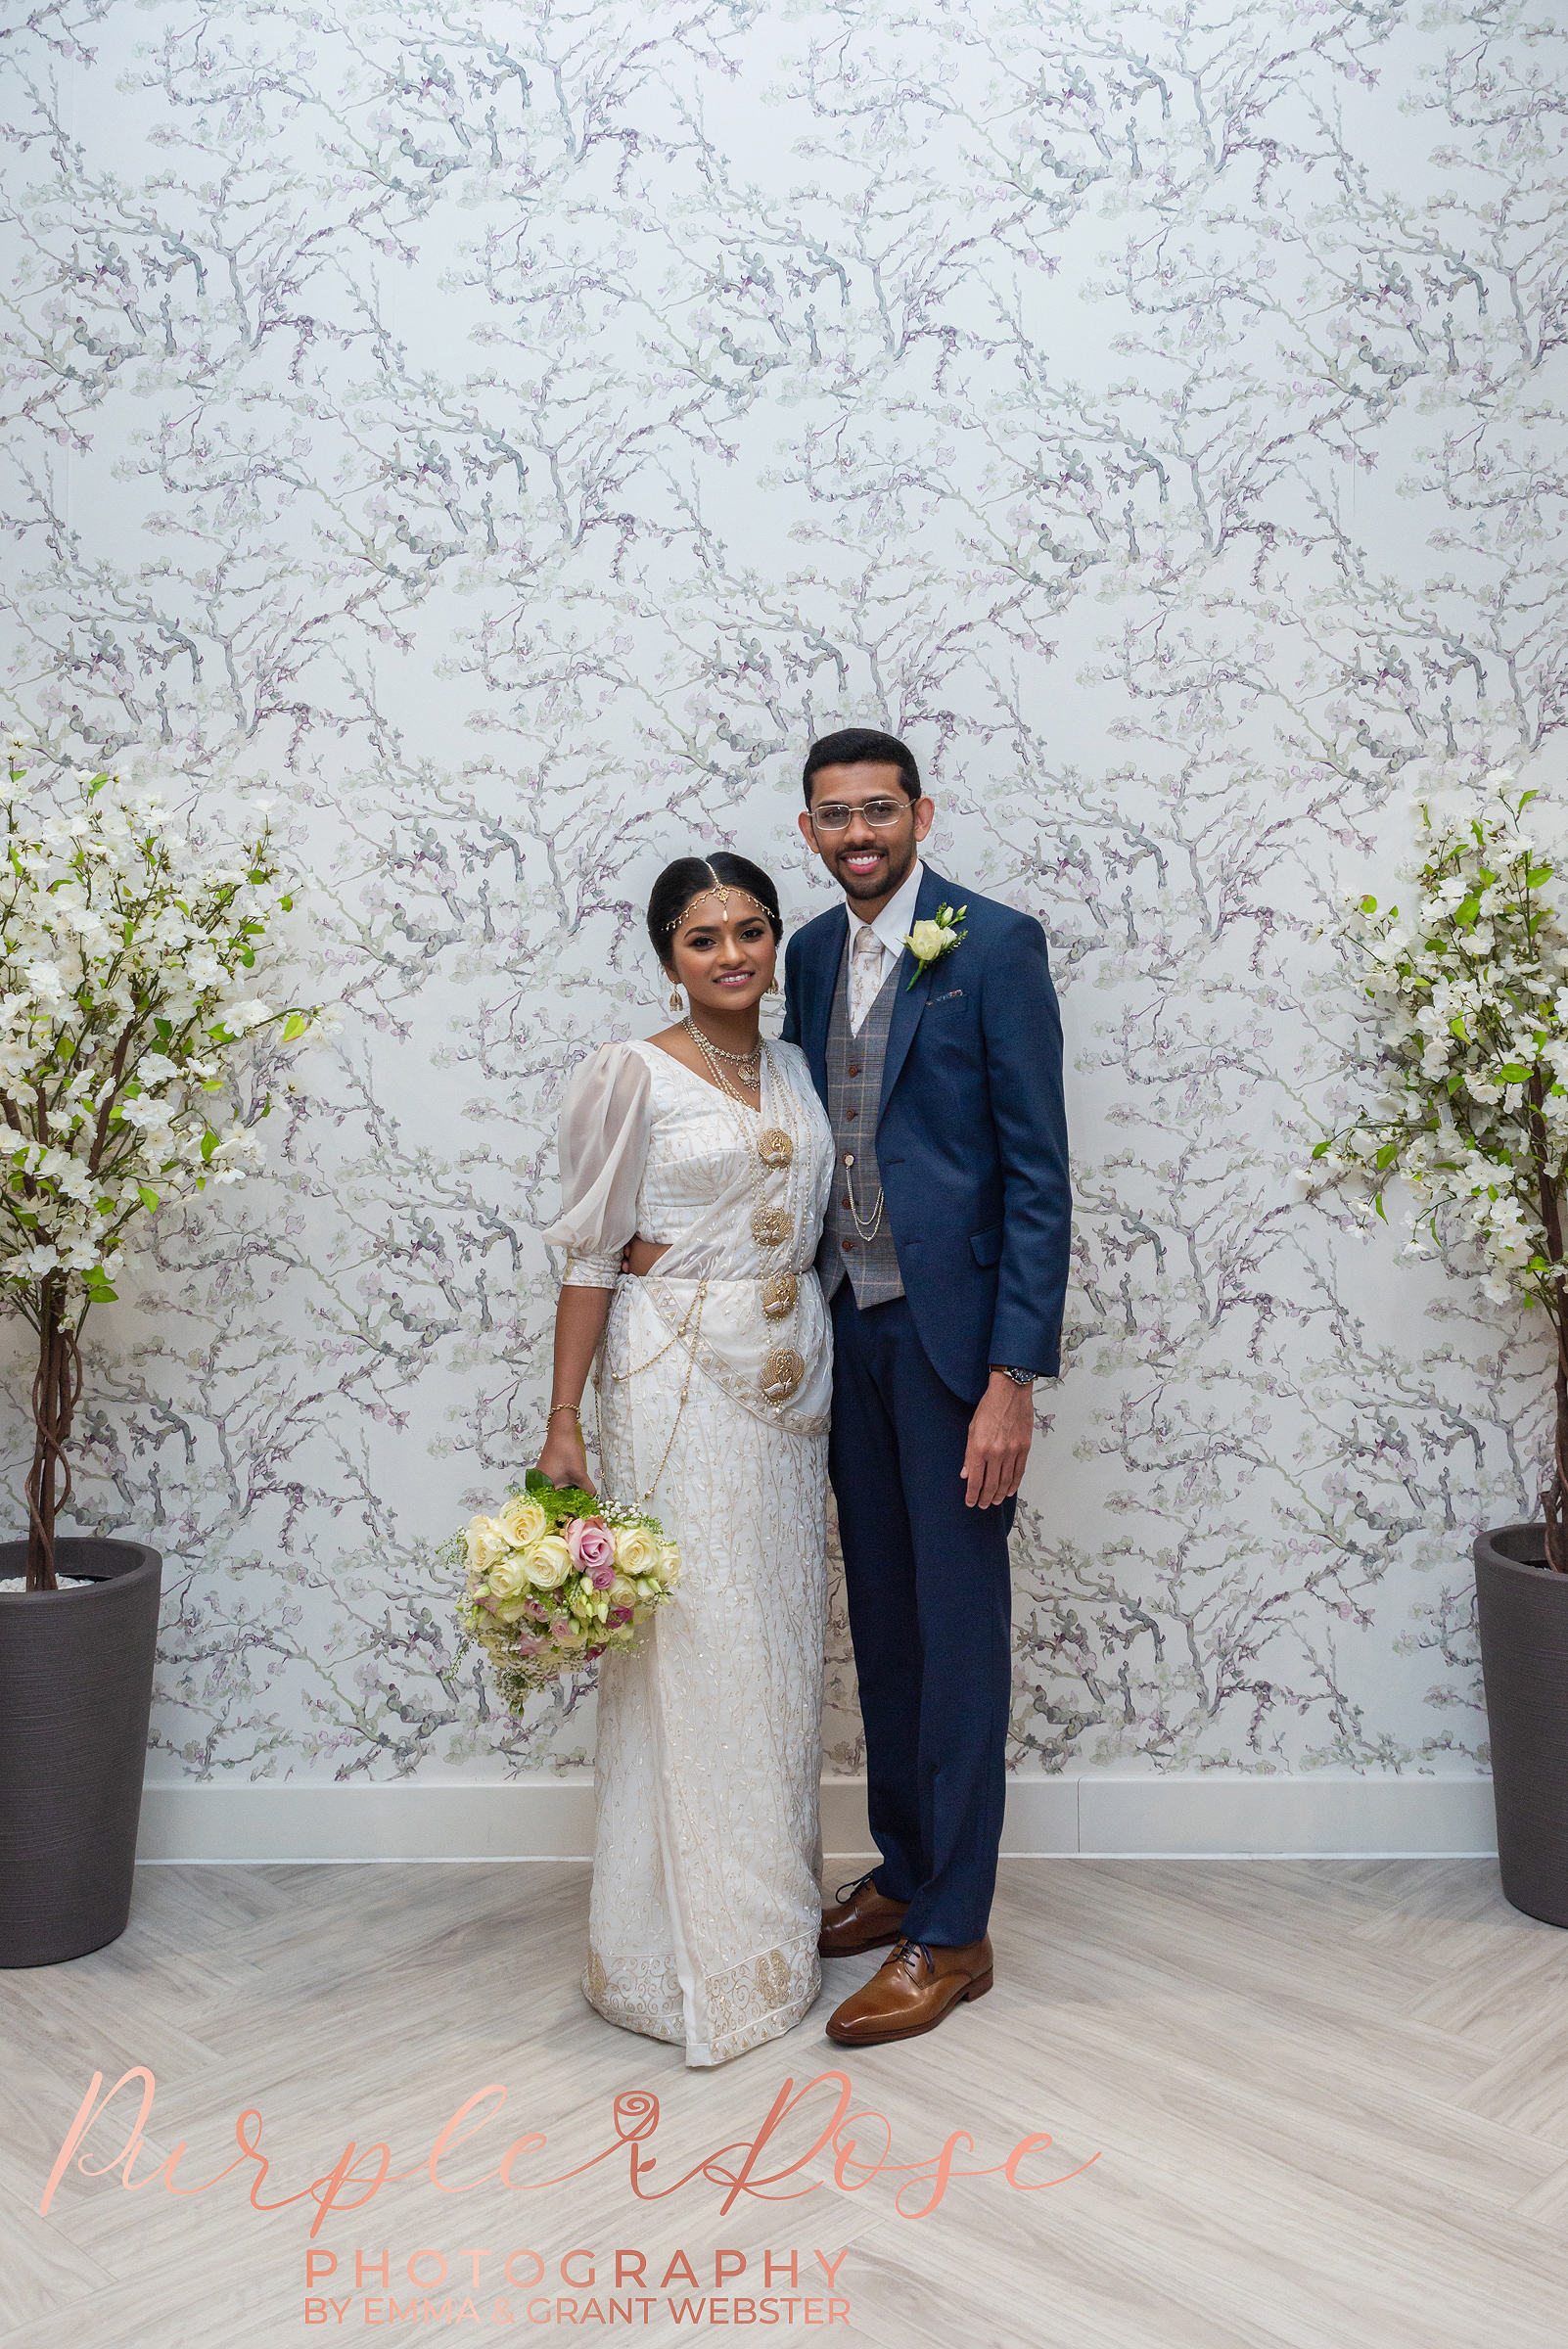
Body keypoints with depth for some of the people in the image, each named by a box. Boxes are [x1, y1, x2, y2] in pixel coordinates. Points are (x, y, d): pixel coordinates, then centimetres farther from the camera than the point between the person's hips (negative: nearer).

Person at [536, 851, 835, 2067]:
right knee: (690, 1647, 0)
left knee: (783, 1642, 13)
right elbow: (590, 1255, -6)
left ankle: (774, 1913, 30)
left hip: (793, 1376, 6)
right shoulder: (631, 1076, -6)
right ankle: (696, 1954, 17)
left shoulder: (795, 1068, 11)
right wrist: (562, 1423, -10)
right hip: (679, 1379, -6)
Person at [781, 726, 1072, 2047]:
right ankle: (904, 1871, 33)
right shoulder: (812, 954, 10)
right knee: (882, 1615, 16)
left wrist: (1013, 1374, -17)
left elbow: (1039, 1171, -13)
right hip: (848, 1328, 6)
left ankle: (953, 1933, 16)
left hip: (952, 1329, -6)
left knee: (959, 1626, 2)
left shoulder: (995, 944, -9)